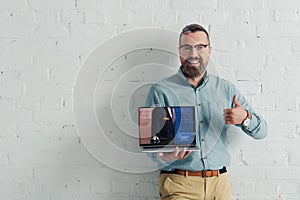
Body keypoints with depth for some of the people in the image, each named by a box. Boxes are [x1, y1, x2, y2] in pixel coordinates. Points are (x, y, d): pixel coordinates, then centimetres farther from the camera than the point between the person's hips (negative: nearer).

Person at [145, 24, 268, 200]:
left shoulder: (226, 89, 9)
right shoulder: (161, 91, -1)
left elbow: (261, 132, 10)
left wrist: (245, 118, -11)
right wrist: (165, 156, -27)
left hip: (219, 184, 3)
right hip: (179, 184, -2)